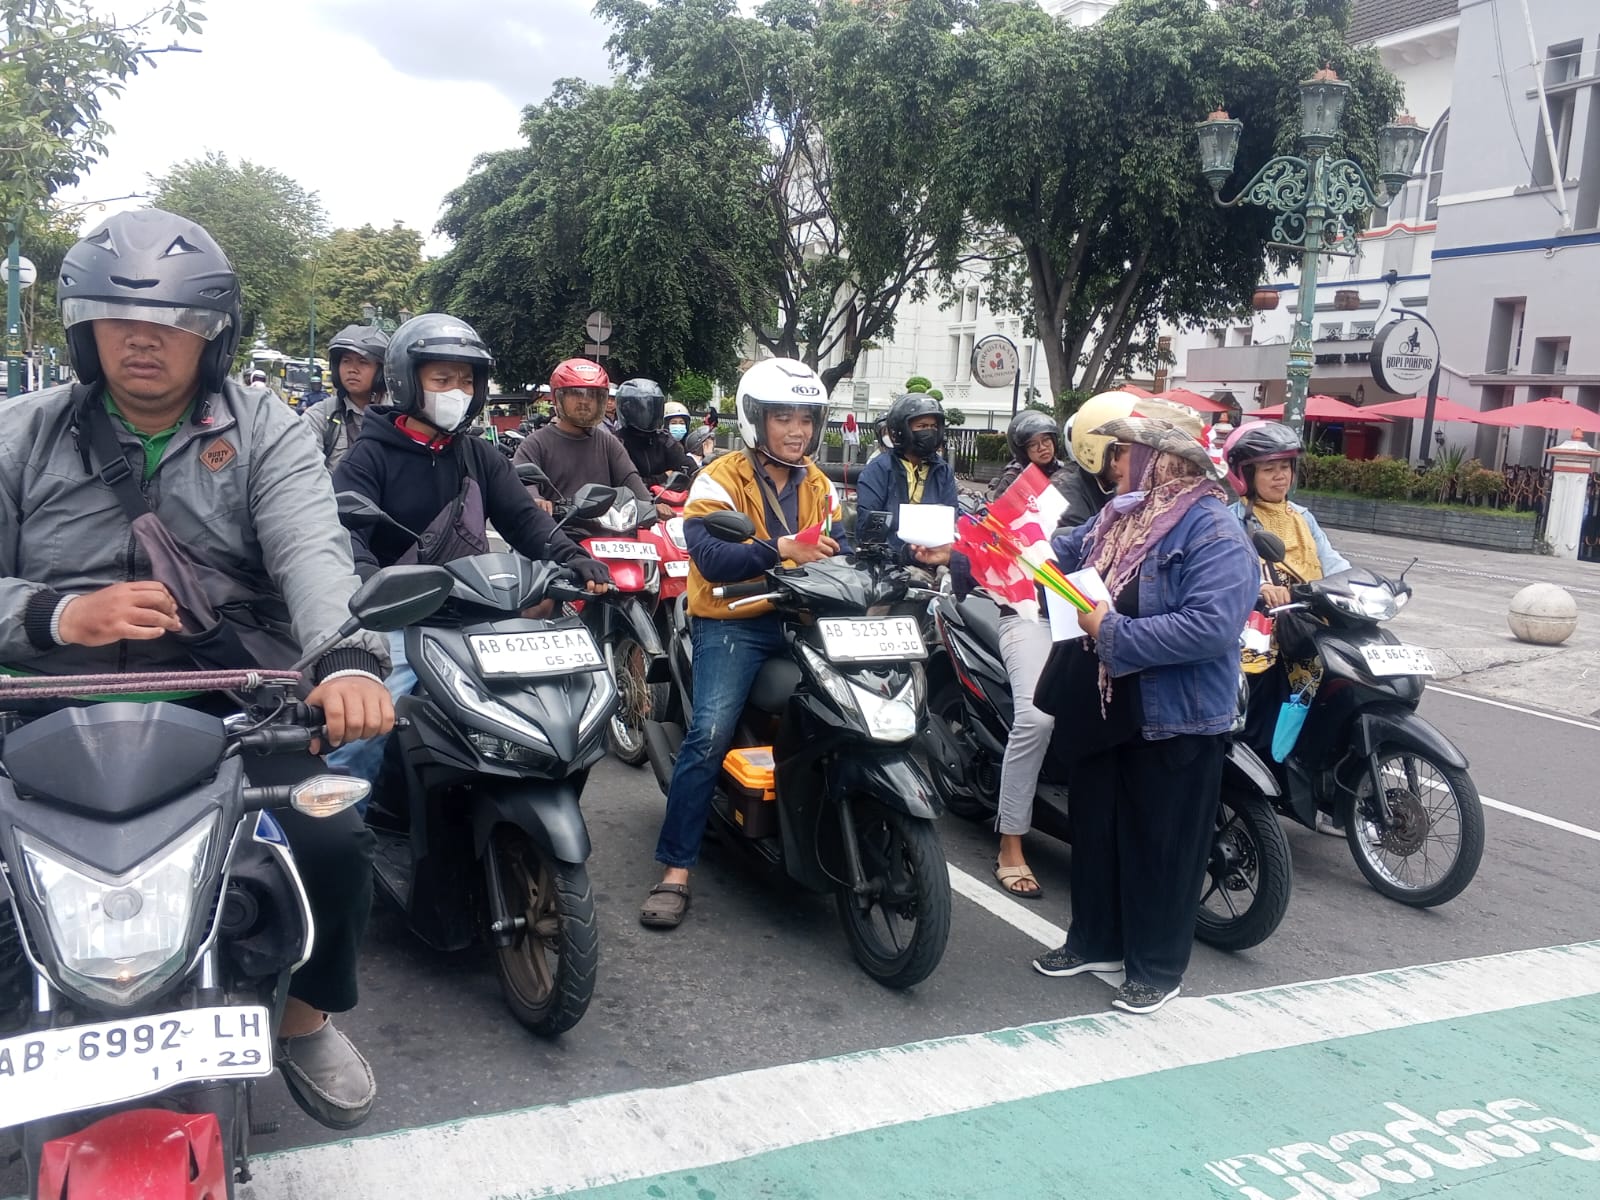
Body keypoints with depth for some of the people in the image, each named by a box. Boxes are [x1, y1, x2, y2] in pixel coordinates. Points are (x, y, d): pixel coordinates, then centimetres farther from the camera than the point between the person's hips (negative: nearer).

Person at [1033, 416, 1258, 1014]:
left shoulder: (1216, 534, -19)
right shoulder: (1119, 514, 9)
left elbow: (1212, 626, -30)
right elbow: (1057, 555, 14)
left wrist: (1114, 633, -27)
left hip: (1172, 720, -8)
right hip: (1101, 710, 8)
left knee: (1160, 846, 5)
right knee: (1095, 829, 19)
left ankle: (1157, 968, 22)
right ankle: (1096, 941, 36)